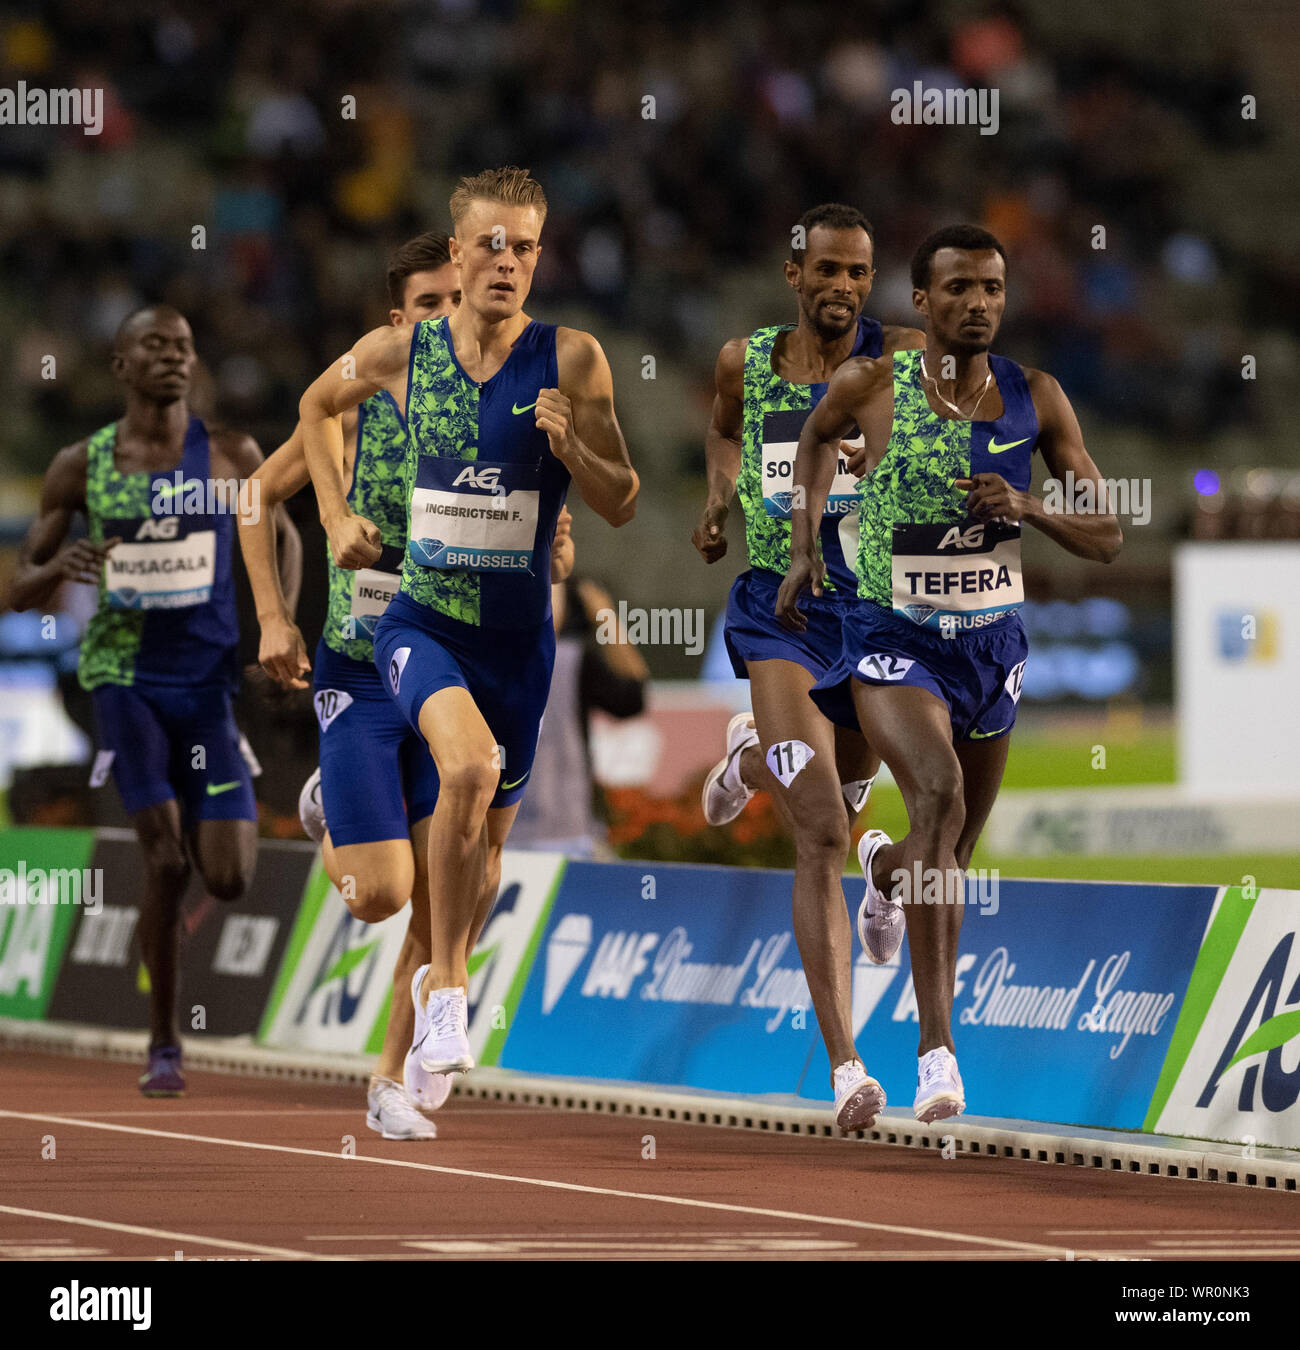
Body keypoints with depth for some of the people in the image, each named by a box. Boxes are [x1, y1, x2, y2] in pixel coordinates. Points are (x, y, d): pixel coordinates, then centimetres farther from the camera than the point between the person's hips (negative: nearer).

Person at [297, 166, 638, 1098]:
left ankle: (443, 980, 44)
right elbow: (318, 406, 18)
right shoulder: (398, 354, -4)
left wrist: (570, 447, -24)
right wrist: (336, 515, 9)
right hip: (420, 621, -1)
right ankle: (444, 994, -17)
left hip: (519, 636, 2)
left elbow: (623, 505, -6)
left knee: (489, 840, 16)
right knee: (469, 766, -30)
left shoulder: (570, 360, -8)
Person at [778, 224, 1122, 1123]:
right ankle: (938, 1050, -33)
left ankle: (886, 865, 60)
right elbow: (818, 437, 16)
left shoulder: (1036, 399, -5)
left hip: (993, 643, 4)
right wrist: (804, 547, 8)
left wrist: (1025, 507, -19)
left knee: (956, 847, 18)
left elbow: (1106, 538, -1)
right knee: (940, 794, -30)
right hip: (893, 639, -4)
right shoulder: (870, 387, -9)